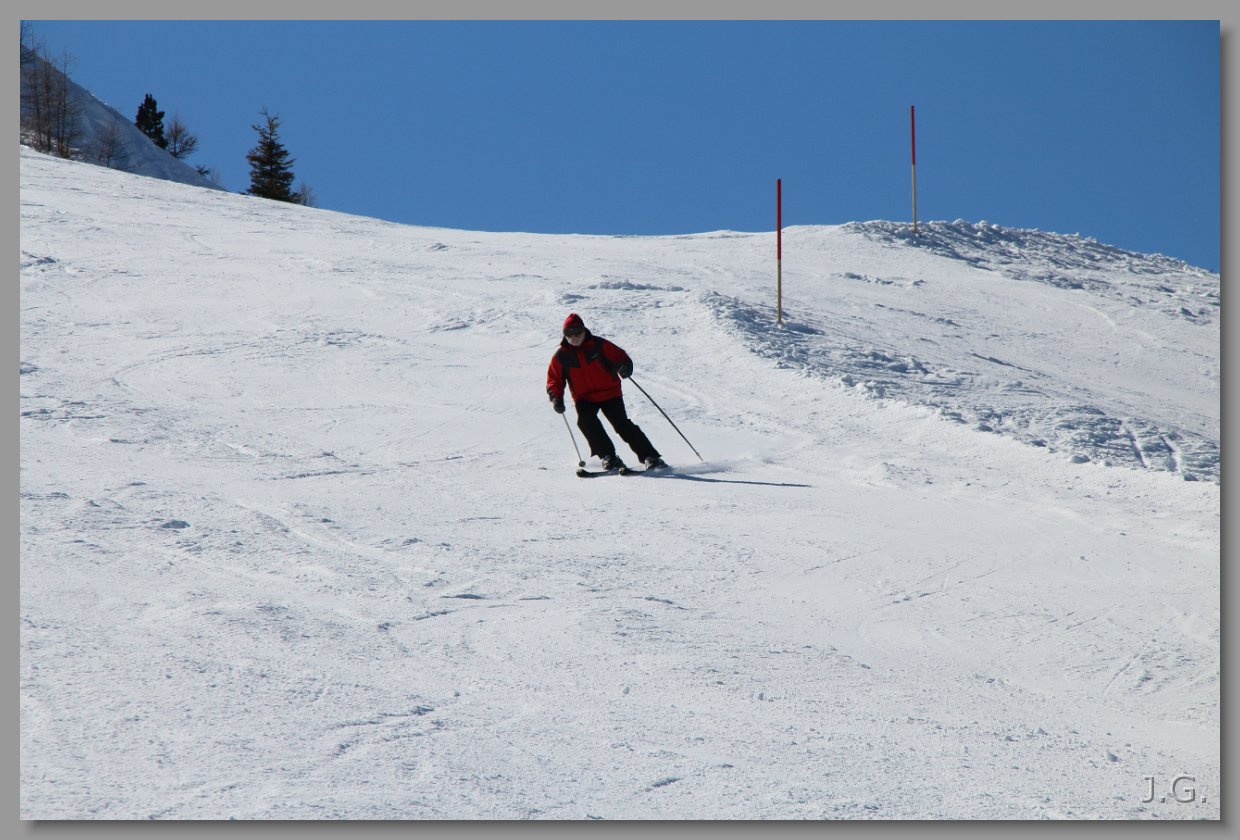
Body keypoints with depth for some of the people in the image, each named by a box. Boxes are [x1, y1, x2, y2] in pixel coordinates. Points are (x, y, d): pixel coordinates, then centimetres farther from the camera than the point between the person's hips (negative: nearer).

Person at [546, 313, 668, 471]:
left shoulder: (598, 345, -5)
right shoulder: (561, 356, 0)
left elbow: (619, 356, -1)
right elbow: (554, 380, 8)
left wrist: (624, 366, -24)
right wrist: (556, 398, -11)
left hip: (609, 393, -2)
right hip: (584, 398, 2)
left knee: (622, 424, -13)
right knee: (586, 421, -26)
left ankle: (650, 457, -8)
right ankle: (608, 456, -18)